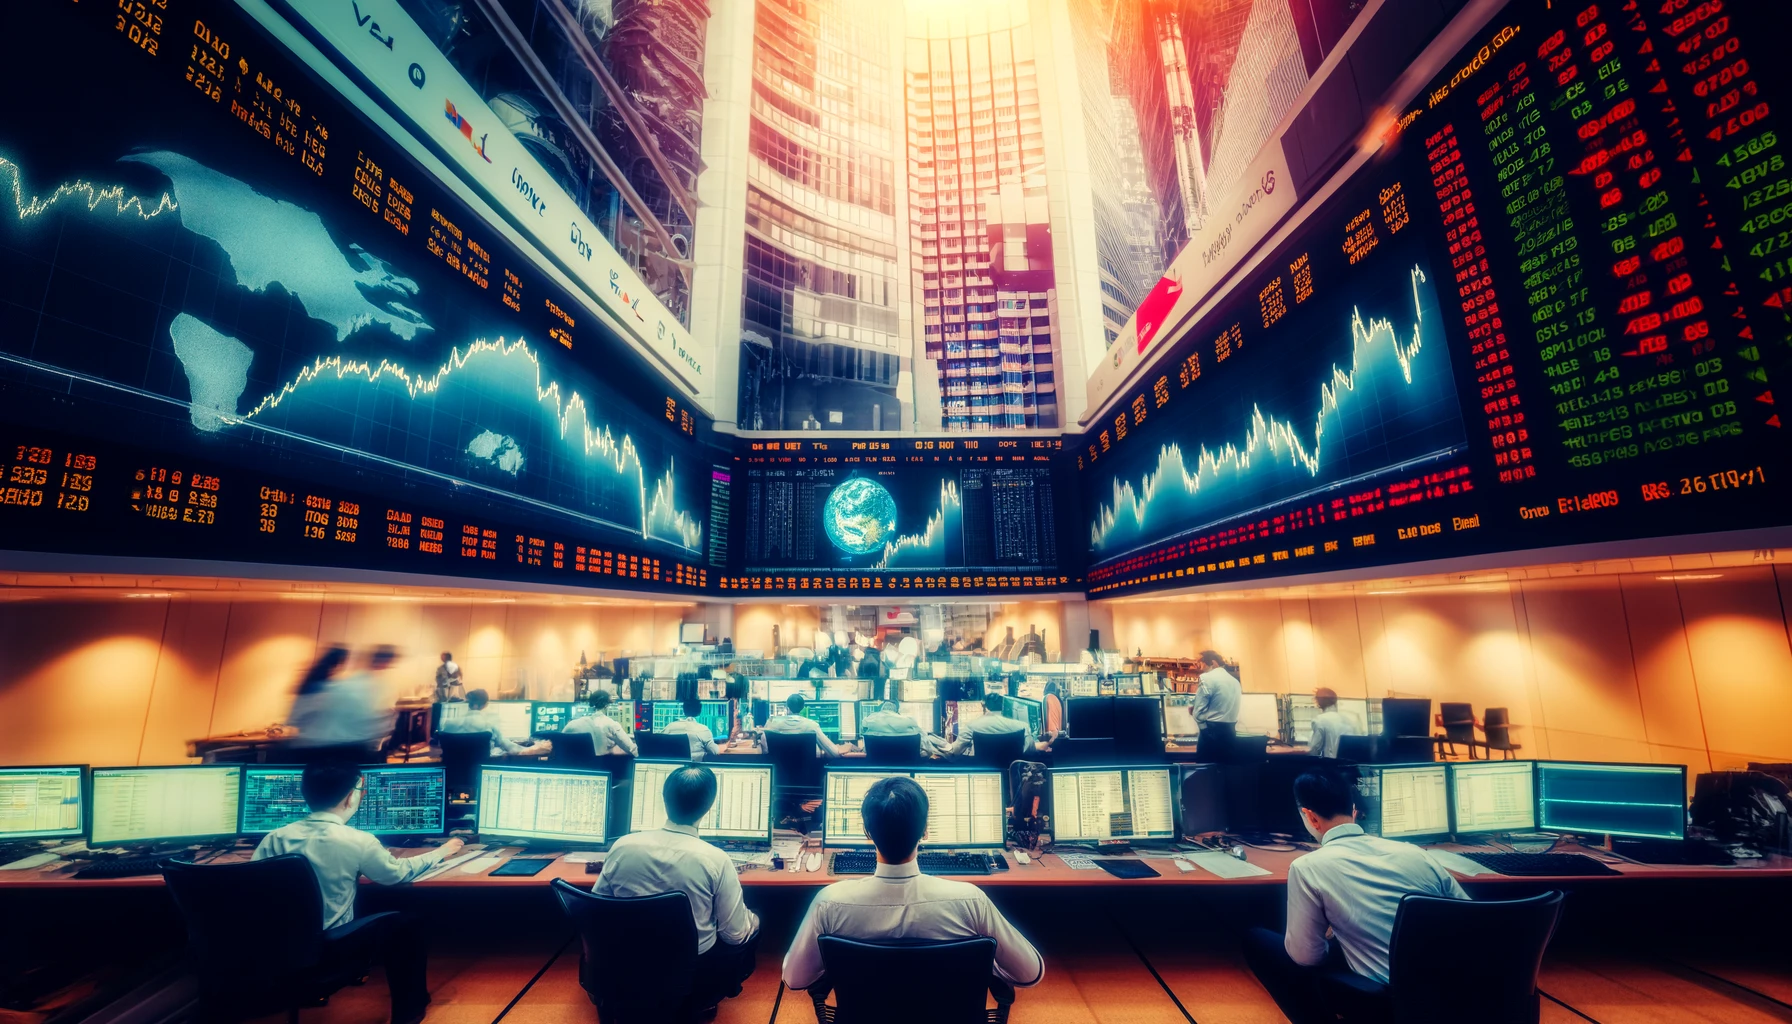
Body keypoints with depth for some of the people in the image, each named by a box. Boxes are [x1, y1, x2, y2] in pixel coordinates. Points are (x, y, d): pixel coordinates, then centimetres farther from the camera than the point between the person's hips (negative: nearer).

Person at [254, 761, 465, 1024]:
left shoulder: (275, 838, -8)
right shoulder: (357, 841, -20)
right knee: (407, 924, 16)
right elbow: (399, 873, -4)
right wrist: (440, 852, 12)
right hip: (329, 944, -6)